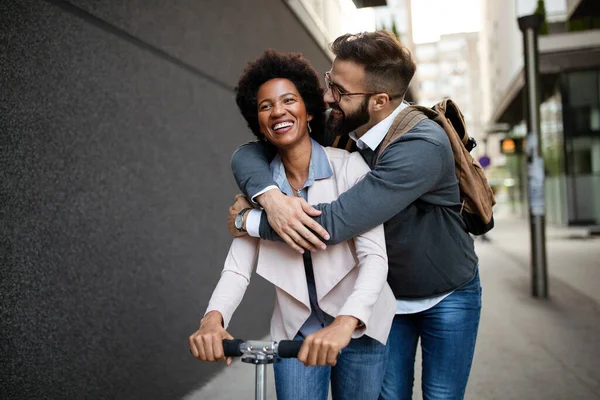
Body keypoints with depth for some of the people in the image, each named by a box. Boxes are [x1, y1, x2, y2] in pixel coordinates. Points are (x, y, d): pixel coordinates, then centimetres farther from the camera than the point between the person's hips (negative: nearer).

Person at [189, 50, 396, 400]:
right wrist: (213, 318, -29)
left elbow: (374, 256, -21)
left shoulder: (349, 166, -14)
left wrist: (345, 323, -37)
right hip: (296, 331, 2)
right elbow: (238, 267, -10)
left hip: (358, 325, -1)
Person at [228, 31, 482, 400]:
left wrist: (247, 220, -27)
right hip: (387, 296, 5)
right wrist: (270, 197, -35)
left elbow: (335, 223, -39)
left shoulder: (422, 147, -33)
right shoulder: (338, 130, -14)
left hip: (448, 298, -4)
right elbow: (248, 153, -12)